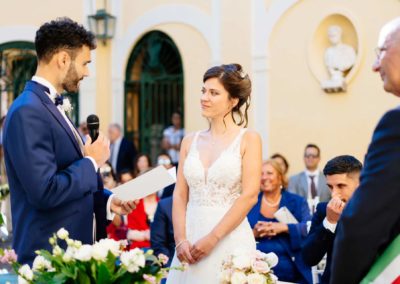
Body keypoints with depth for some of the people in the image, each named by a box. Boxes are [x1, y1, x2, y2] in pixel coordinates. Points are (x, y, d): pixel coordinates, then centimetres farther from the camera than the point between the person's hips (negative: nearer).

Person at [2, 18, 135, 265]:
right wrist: (91, 162, -13)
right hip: (50, 257, -9)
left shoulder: (52, 106, 13)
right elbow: (45, 192, -25)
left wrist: (106, 200, 7)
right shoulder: (28, 111, -17)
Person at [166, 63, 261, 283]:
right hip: (191, 238, 4)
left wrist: (212, 238, -14)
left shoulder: (248, 139, -2)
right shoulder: (190, 141, 10)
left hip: (229, 239, -4)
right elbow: (179, 195, 7)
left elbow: (249, 196, -10)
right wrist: (181, 240, -7)